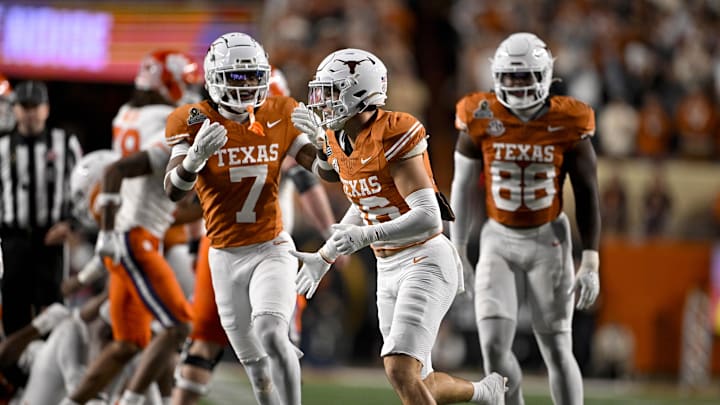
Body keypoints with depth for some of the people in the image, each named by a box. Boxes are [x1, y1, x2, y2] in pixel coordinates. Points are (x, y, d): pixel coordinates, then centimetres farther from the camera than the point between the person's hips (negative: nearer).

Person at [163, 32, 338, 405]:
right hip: (225, 258, 1)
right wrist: (196, 157, -38)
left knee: (270, 334, -27)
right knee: (257, 369, 8)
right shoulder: (194, 122, -7)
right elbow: (173, 190, -18)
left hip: (271, 249, -1)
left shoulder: (279, 116, 0)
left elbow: (329, 171, 3)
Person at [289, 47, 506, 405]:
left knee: (400, 371, -20)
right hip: (389, 269, 8)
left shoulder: (393, 136, -20)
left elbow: (428, 218, -26)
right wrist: (324, 257, 25)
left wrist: (365, 236, -35)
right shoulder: (339, 144, 6)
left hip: (426, 262, -8)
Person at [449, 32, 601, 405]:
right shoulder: (481, 119, -7)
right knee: (494, 346, -11)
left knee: (557, 350, -1)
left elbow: (587, 195, -3)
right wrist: (457, 253, 5)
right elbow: (463, 187, 4)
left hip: (548, 241, -1)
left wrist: (590, 263, -7)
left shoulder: (567, 124, -10)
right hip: (499, 242, 1)